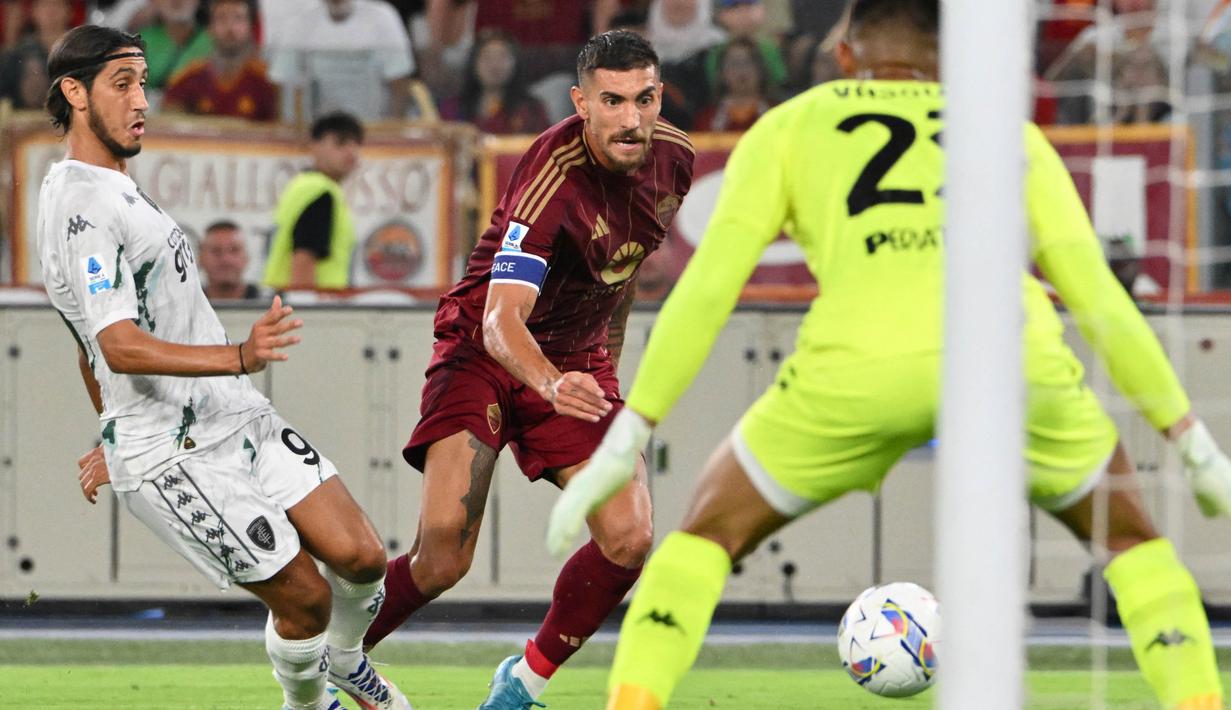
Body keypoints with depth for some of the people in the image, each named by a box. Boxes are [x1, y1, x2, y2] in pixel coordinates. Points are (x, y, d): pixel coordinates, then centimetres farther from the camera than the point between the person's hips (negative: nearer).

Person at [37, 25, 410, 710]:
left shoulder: (115, 189, 17)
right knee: (305, 596, -7)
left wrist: (114, 440, 36)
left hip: (241, 421, 9)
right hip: (175, 456, -9)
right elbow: (121, 347, -28)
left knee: (361, 558, -2)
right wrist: (241, 357, -39)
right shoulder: (80, 207, -17)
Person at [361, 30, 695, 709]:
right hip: (483, 351, -6)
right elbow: (500, 319, -38)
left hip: (577, 362, 6)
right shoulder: (552, 180, -29)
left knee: (628, 540, -14)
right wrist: (552, 384, -57)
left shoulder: (673, 157, -6)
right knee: (443, 555, -20)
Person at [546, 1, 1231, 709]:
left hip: (859, 364, -1)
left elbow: (707, 286, 16)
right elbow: (1101, 298, 26)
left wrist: (624, 444, 17)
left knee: (709, 531, 22)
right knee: (1130, 536, 27)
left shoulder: (788, 127, 27)